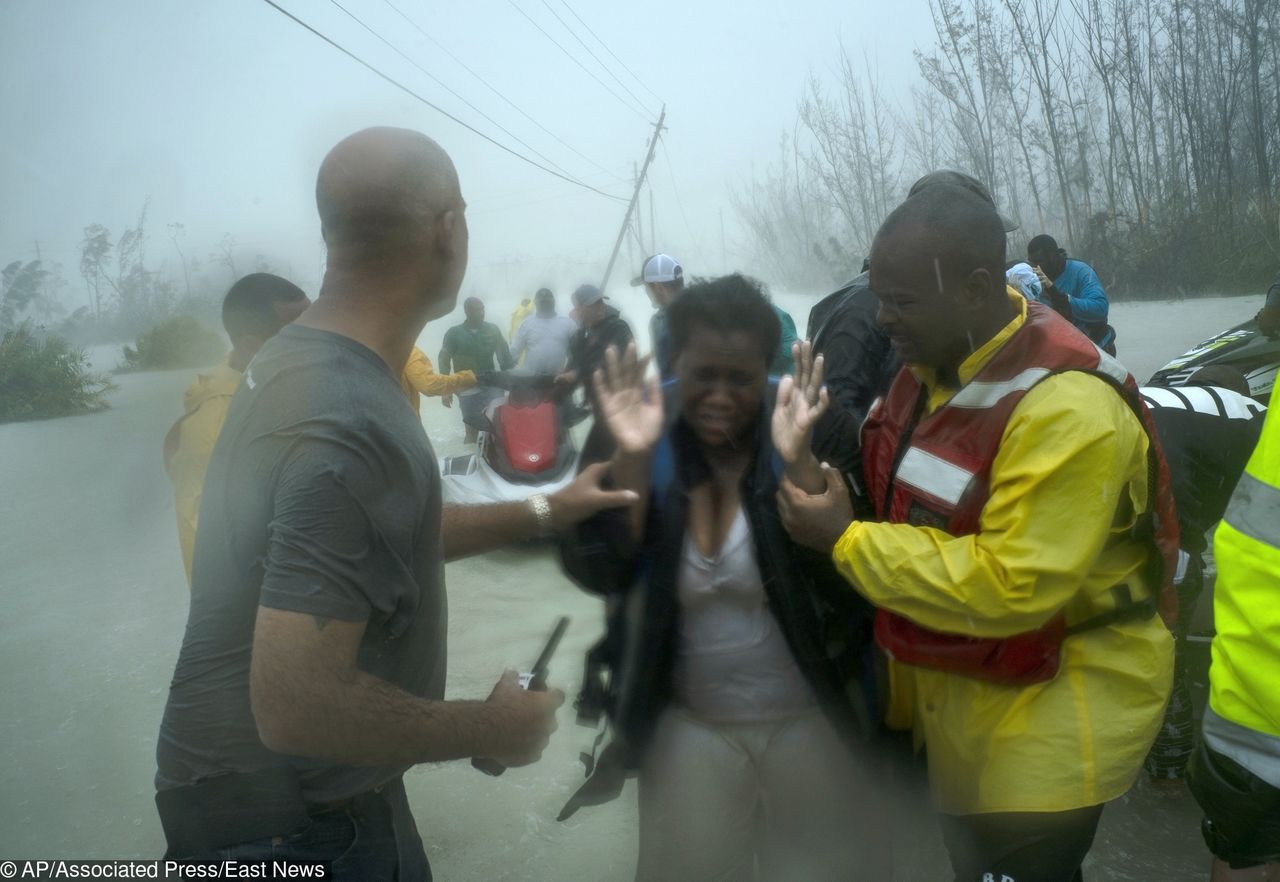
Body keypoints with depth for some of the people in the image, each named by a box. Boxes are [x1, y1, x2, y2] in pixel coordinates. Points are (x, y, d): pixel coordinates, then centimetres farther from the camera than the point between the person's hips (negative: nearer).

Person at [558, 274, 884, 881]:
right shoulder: (633, 430, -11)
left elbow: (843, 575, -21)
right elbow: (598, 575, -17)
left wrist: (799, 462, -34)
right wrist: (632, 459, -29)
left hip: (812, 717, 0)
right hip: (688, 724, 1)